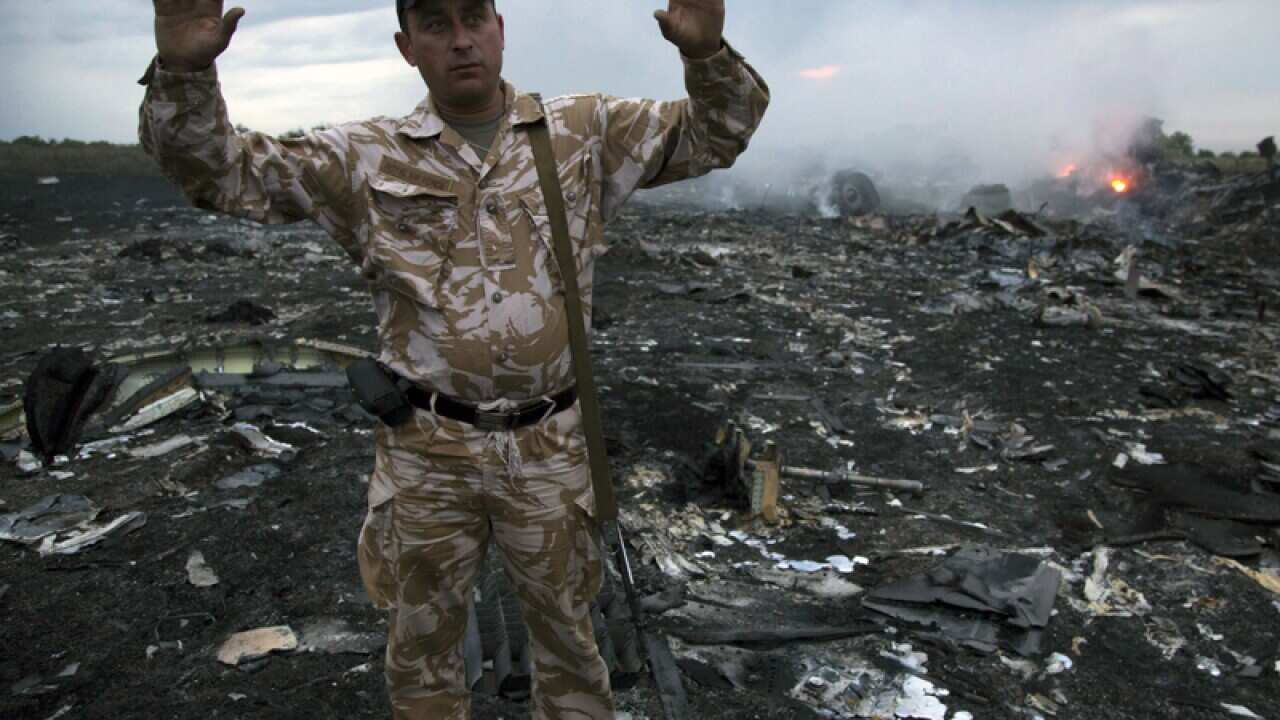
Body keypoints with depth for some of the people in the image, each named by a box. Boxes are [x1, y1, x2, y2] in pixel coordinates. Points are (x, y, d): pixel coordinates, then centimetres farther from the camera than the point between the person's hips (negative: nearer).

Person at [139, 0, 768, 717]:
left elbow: (715, 132, 4)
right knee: (424, 644, 18)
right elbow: (223, 173, 1)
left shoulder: (582, 132, 3)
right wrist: (184, 71, -18)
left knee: (568, 635, 19)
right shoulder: (369, 157, 1)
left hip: (549, 444, 0)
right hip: (427, 448, 0)